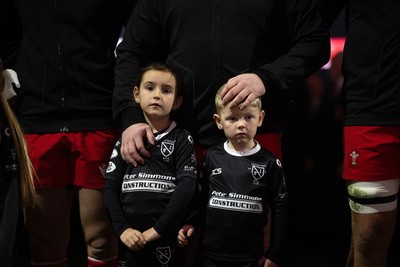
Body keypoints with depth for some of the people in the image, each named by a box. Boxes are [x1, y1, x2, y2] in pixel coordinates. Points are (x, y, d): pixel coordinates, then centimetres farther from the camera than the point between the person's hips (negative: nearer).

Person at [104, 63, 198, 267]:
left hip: (169, 236, -2)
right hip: (134, 237, 2)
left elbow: (187, 186, -10)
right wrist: (121, 228, -9)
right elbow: (111, 186, 4)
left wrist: (158, 229, -15)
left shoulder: (182, 139, 1)